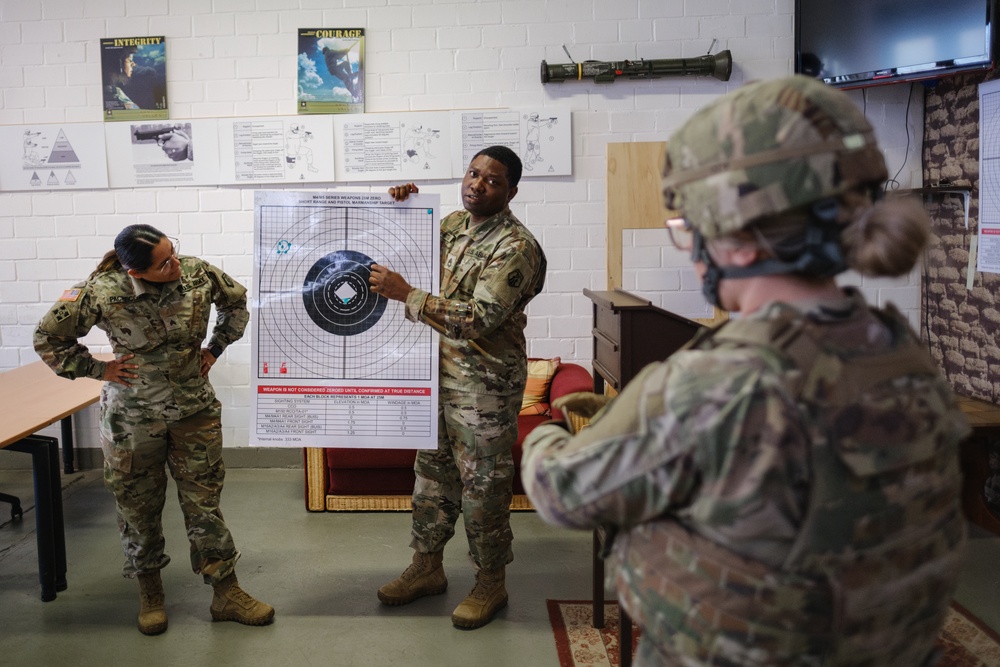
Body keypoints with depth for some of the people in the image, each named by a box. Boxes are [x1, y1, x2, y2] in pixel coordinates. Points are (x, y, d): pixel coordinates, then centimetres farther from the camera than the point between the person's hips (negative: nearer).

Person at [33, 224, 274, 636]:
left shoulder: (199, 274, -12)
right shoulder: (102, 294, -19)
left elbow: (237, 301, 10)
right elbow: (48, 338, -6)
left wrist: (215, 349, 4)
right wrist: (97, 369, -8)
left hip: (195, 410, 2)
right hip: (132, 415, -1)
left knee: (205, 501, 7)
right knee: (138, 506, 12)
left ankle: (227, 593, 18)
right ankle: (149, 593, 33)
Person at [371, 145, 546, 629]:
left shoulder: (516, 248, -18)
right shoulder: (454, 223, 7)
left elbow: (480, 318, -28)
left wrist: (406, 294, -27)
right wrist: (404, 208, 5)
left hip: (484, 385, -8)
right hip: (439, 373, 8)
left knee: (483, 484, 4)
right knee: (433, 471, 17)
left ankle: (491, 584, 23)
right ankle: (427, 567, 35)